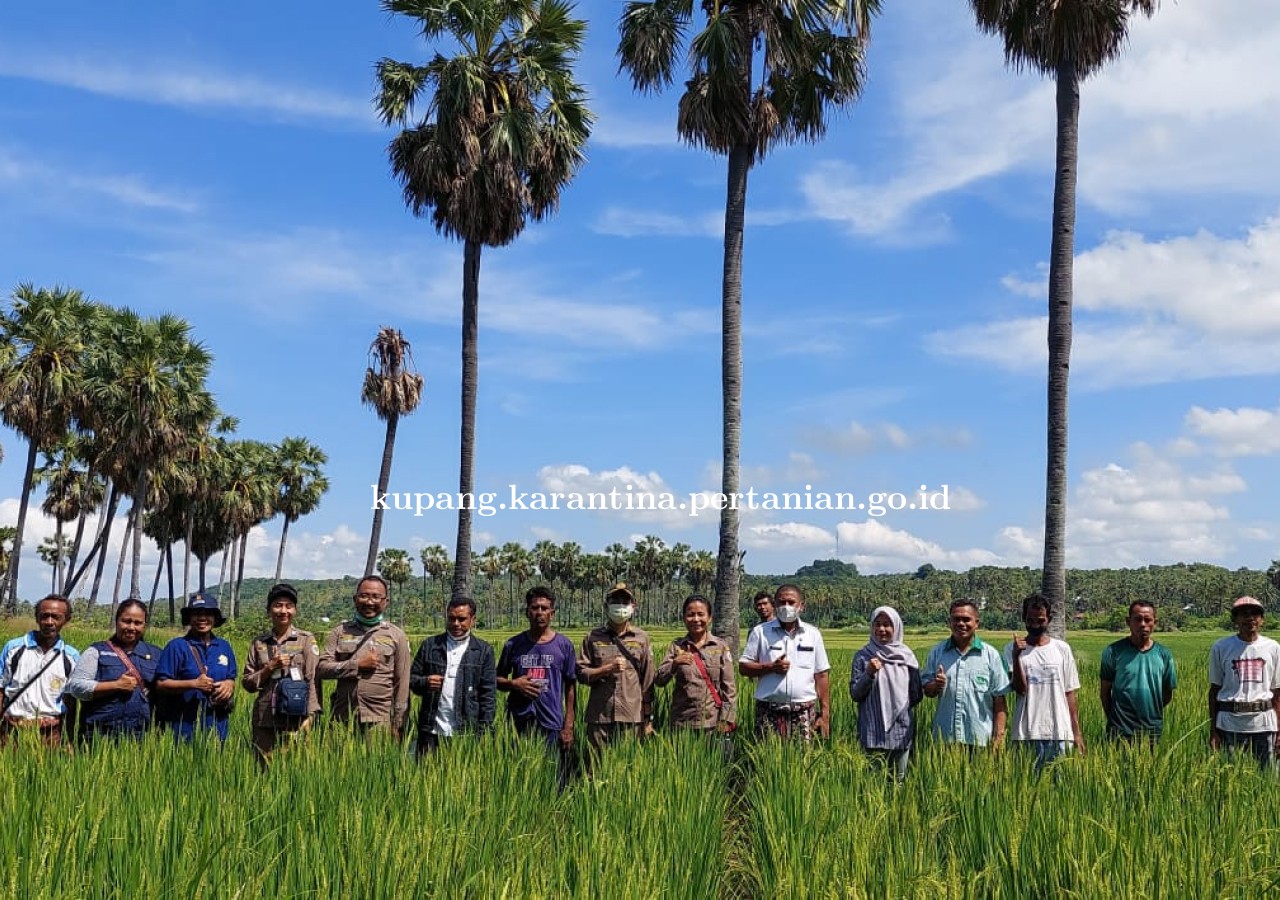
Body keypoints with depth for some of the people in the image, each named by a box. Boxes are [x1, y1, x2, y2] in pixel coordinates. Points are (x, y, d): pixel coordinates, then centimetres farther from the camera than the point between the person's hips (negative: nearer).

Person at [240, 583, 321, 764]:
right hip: (264, 721, 3)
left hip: (295, 721, -2)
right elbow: (247, 683, 9)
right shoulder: (258, 643, 10)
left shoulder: (306, 639, 2)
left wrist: (309, 716, -9)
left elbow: (313, 680, -1)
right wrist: (270, 667, -7)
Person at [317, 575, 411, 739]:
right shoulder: (340, 632, 11)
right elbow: (321, 668, 2)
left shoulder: (396, 636, 7)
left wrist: (398, 725, 2)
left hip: (380, 721, -2)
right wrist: (357, 665, -9)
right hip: (343, 719, 2)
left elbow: (402, 683, 6)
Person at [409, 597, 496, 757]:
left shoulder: (483, 651, 5)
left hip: (466, 732, -1)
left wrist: (484, 732, -4)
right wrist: (425, 682, -11)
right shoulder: (430, 645, 9)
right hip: (431, 731, 1)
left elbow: (488, 695, 3)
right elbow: (411, 678, 11)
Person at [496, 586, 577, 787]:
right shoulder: (513, 644, 8)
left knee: (554, 782, -1)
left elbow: (570, 687, 7)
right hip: (519, 723, 1)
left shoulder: (564, 645, 5)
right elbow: (498, 680, 17)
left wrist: (569, 726, 1)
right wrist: (514, 684, -6)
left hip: (552, 724, -1)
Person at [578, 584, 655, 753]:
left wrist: (648, 720, 5)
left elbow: (647, 682, 7)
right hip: (599, 717, 0)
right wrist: (608, 668, -13)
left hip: (632, 718, 0)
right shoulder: (593, 637, 6)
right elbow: (581, 674, 2)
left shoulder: (641, 638, 6)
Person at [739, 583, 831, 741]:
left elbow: (822, 675, 9)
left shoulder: (813, 634, 10)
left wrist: (825, 714, 4)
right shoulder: (760, 632, 6)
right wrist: (770, 667, -13)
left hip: (804, 712, 1)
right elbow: (743, 666, 4)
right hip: (769, 712, -1)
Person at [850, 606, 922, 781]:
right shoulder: (863, 656, 1)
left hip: (902, 731, 1)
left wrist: (901, 706, -1)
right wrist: (868, 674, -15)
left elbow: (917, 694, 12)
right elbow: (854, 694, -2)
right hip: (873, 732, -1)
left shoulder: (906, 655, 4)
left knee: (899, 779, 8)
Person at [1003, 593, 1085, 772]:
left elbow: (1070, 694, 8)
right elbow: (1020, 689, -8)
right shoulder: (1012, 648, 2)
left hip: (1059, 733, 1)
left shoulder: (1062, 649, 8)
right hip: (1026, 735, -1)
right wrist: (1016, 656, -19)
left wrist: (1077, 732, 4)